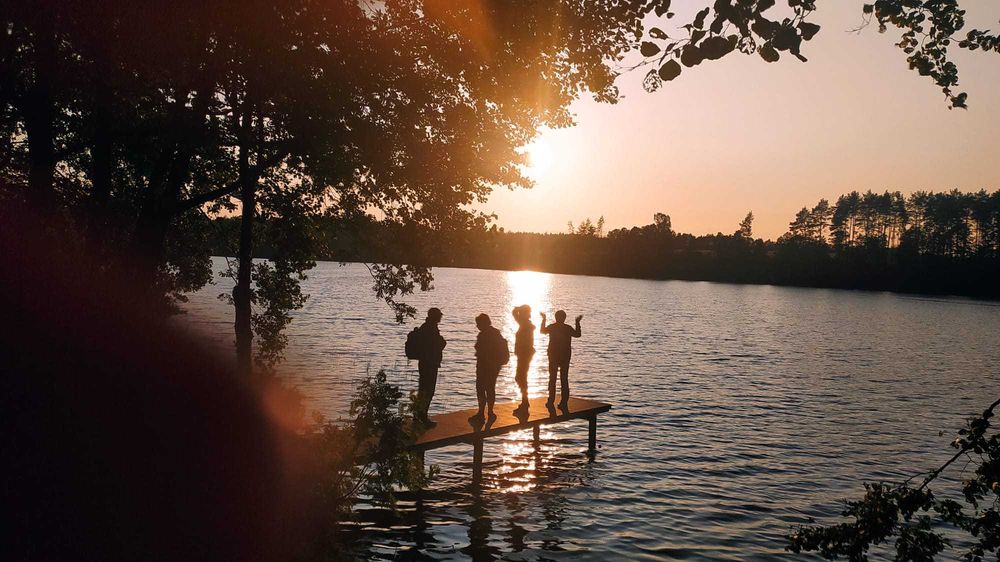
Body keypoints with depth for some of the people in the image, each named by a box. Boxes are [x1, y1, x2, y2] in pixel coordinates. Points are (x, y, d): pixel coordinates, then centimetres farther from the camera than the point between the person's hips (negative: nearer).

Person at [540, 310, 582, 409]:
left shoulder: (551, 327, -7)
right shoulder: (568, 328, -7)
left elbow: (542, 330, 14)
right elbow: (577, 334, 10)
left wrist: (544, 319, 25)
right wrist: (577, 323, 17)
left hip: (553, 356, -1)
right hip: (565, 357, 1)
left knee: (552, 378, 6)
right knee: (564, 379, 5)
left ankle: (551, 401, 5)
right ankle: (564, 402, 2)